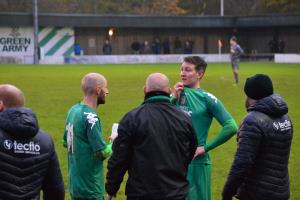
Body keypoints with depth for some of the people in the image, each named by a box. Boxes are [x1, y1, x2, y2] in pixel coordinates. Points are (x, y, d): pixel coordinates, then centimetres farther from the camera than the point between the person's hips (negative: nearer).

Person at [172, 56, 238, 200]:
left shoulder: (207, 99, -9)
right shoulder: (177, 94, 4)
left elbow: (231, 127, -14)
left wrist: (206, 148, -13)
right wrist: (173, 99, -10)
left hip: (196, 162, -4)